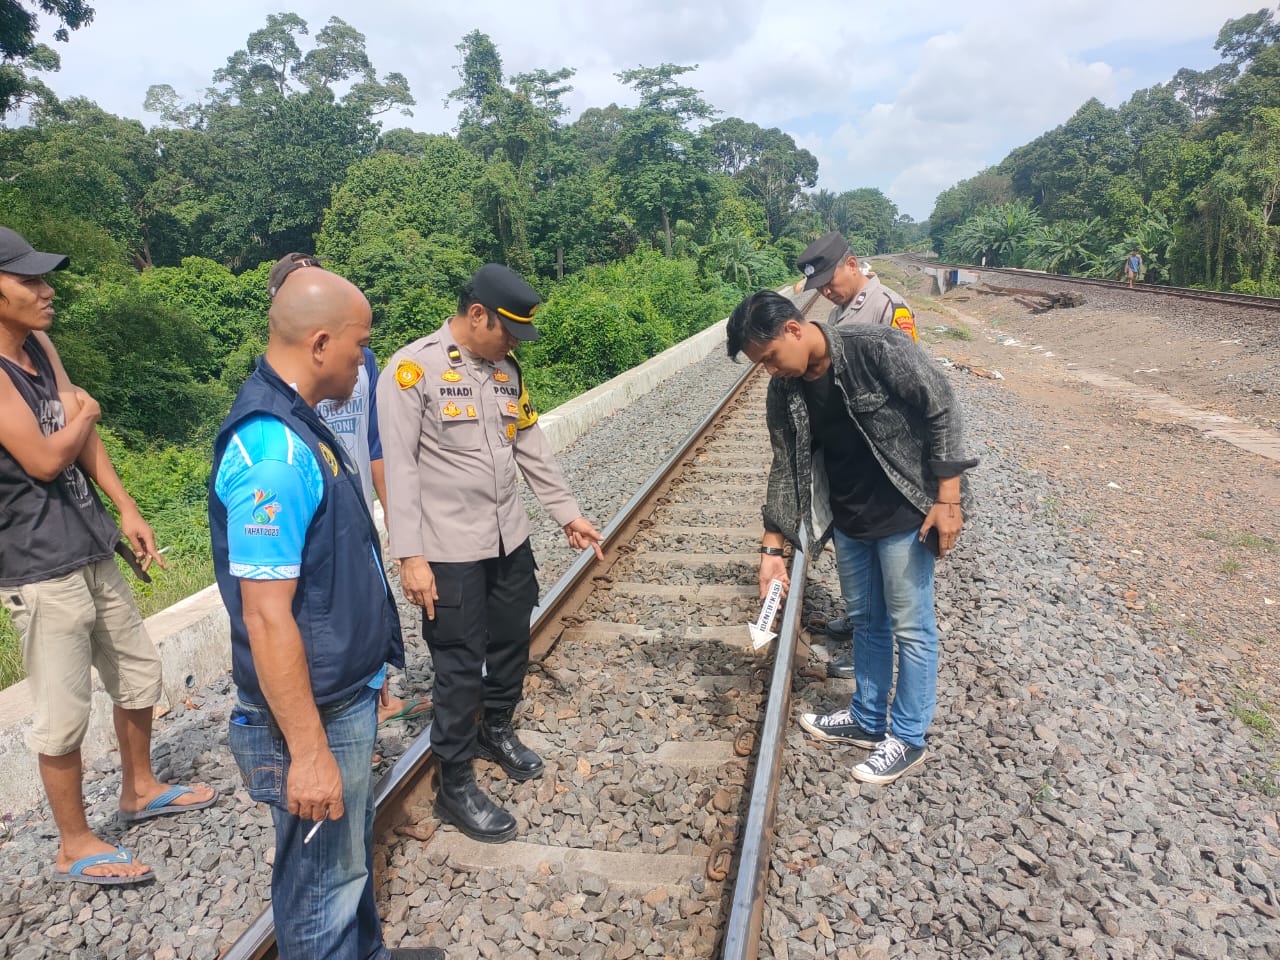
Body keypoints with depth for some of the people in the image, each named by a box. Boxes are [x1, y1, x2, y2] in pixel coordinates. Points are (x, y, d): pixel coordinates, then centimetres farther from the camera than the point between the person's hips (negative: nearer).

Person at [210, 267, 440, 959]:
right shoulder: (273, 452, -27)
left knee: (352, 847, 28)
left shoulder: (291, 423, 4)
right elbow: (266, 618, -27)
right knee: (323, 882, 11)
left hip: (346, 690, 10)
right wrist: (309, 752, -23)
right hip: (318, 716, -10)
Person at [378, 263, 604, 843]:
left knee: (512, 643, 18)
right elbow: (400, 468, -16)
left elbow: (532, 448, 13)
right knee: (461, 665, 2)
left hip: (510, 539, 7)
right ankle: (455, 788, 20)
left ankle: (496, 730, 44)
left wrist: (567, 513, 13)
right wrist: (410, 556, -19)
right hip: (451, 551, -7)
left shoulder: (505, 369, 8)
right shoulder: (413, 369, -13)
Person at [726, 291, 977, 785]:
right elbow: (786, 468, 2)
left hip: (903, 515, -6)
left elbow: (942, 413, -16)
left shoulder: (878, 349, -22)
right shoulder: (784, 392, -4)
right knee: (865, 619, 18)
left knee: (910, 627, 6)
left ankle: (907, 737, 22)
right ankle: (867, 720, 36)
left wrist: (948, 498, -17)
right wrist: (772, 548, 1)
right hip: (847, 520, 6)